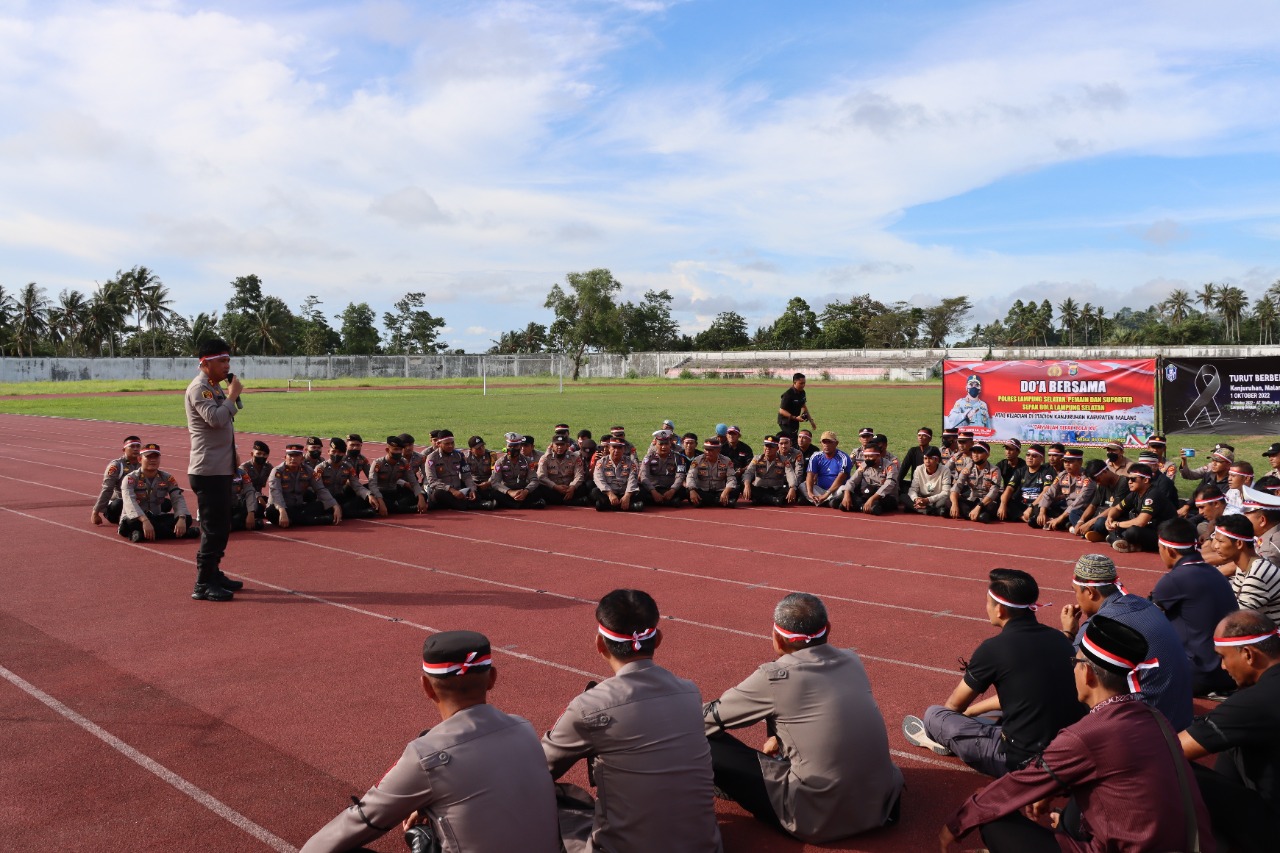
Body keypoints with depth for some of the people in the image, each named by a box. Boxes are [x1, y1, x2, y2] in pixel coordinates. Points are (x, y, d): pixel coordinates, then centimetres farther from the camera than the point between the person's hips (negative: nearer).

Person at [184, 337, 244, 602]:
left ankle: (214, 574, 26)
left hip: (221, 469, 10)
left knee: (221, 526, 16)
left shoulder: (216, 388, 17)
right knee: (213, 528, -7)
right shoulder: (199, 388, -13)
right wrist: (232, 395, -15)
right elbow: (215, 419, -27)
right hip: (208, 471, -10)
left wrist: (232, 455, 18)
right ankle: (203, 585, -2)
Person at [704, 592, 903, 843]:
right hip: (883, 804, 6)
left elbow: (706, 719, 0)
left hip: (821, 821, -6)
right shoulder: (852, 661, 3)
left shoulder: (775, 677, -13)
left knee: (704, 745, -2)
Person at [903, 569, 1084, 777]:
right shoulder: (1059, 638, 2)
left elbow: (954, 705, 0)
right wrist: (968, 711, 29)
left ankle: (941, 735, 41)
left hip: (1023, 761, -6)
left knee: (934, 715, 9)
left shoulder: (993, 648, -16)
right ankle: (947, 736, 36)